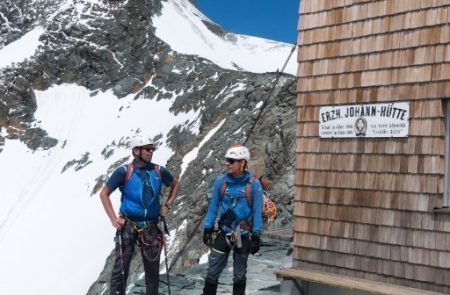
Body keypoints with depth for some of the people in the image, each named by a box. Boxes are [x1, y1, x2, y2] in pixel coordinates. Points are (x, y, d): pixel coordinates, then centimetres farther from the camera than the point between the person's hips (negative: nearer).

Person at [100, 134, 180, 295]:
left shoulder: (159, 171, 0)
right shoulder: (124, 171, -10)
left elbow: (175, 184, 18)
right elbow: (104, 193, -3)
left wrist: (167, 205, 8)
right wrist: (114, 219, -10)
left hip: (151, 227, 3)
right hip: (128, 226, -3)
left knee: (152, 268, 12)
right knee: (121, 267, -3)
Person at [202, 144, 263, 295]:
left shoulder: (253, 184, -11)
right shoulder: (221, 181, -4)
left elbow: (257, 212, -8)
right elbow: (213, 206, 3)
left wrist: (256, 237, -9)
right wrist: (207, 230, 3)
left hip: (244, 235, -2)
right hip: (224, 233, 2)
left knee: (239, 274, 13)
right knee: (212, 271, 2)